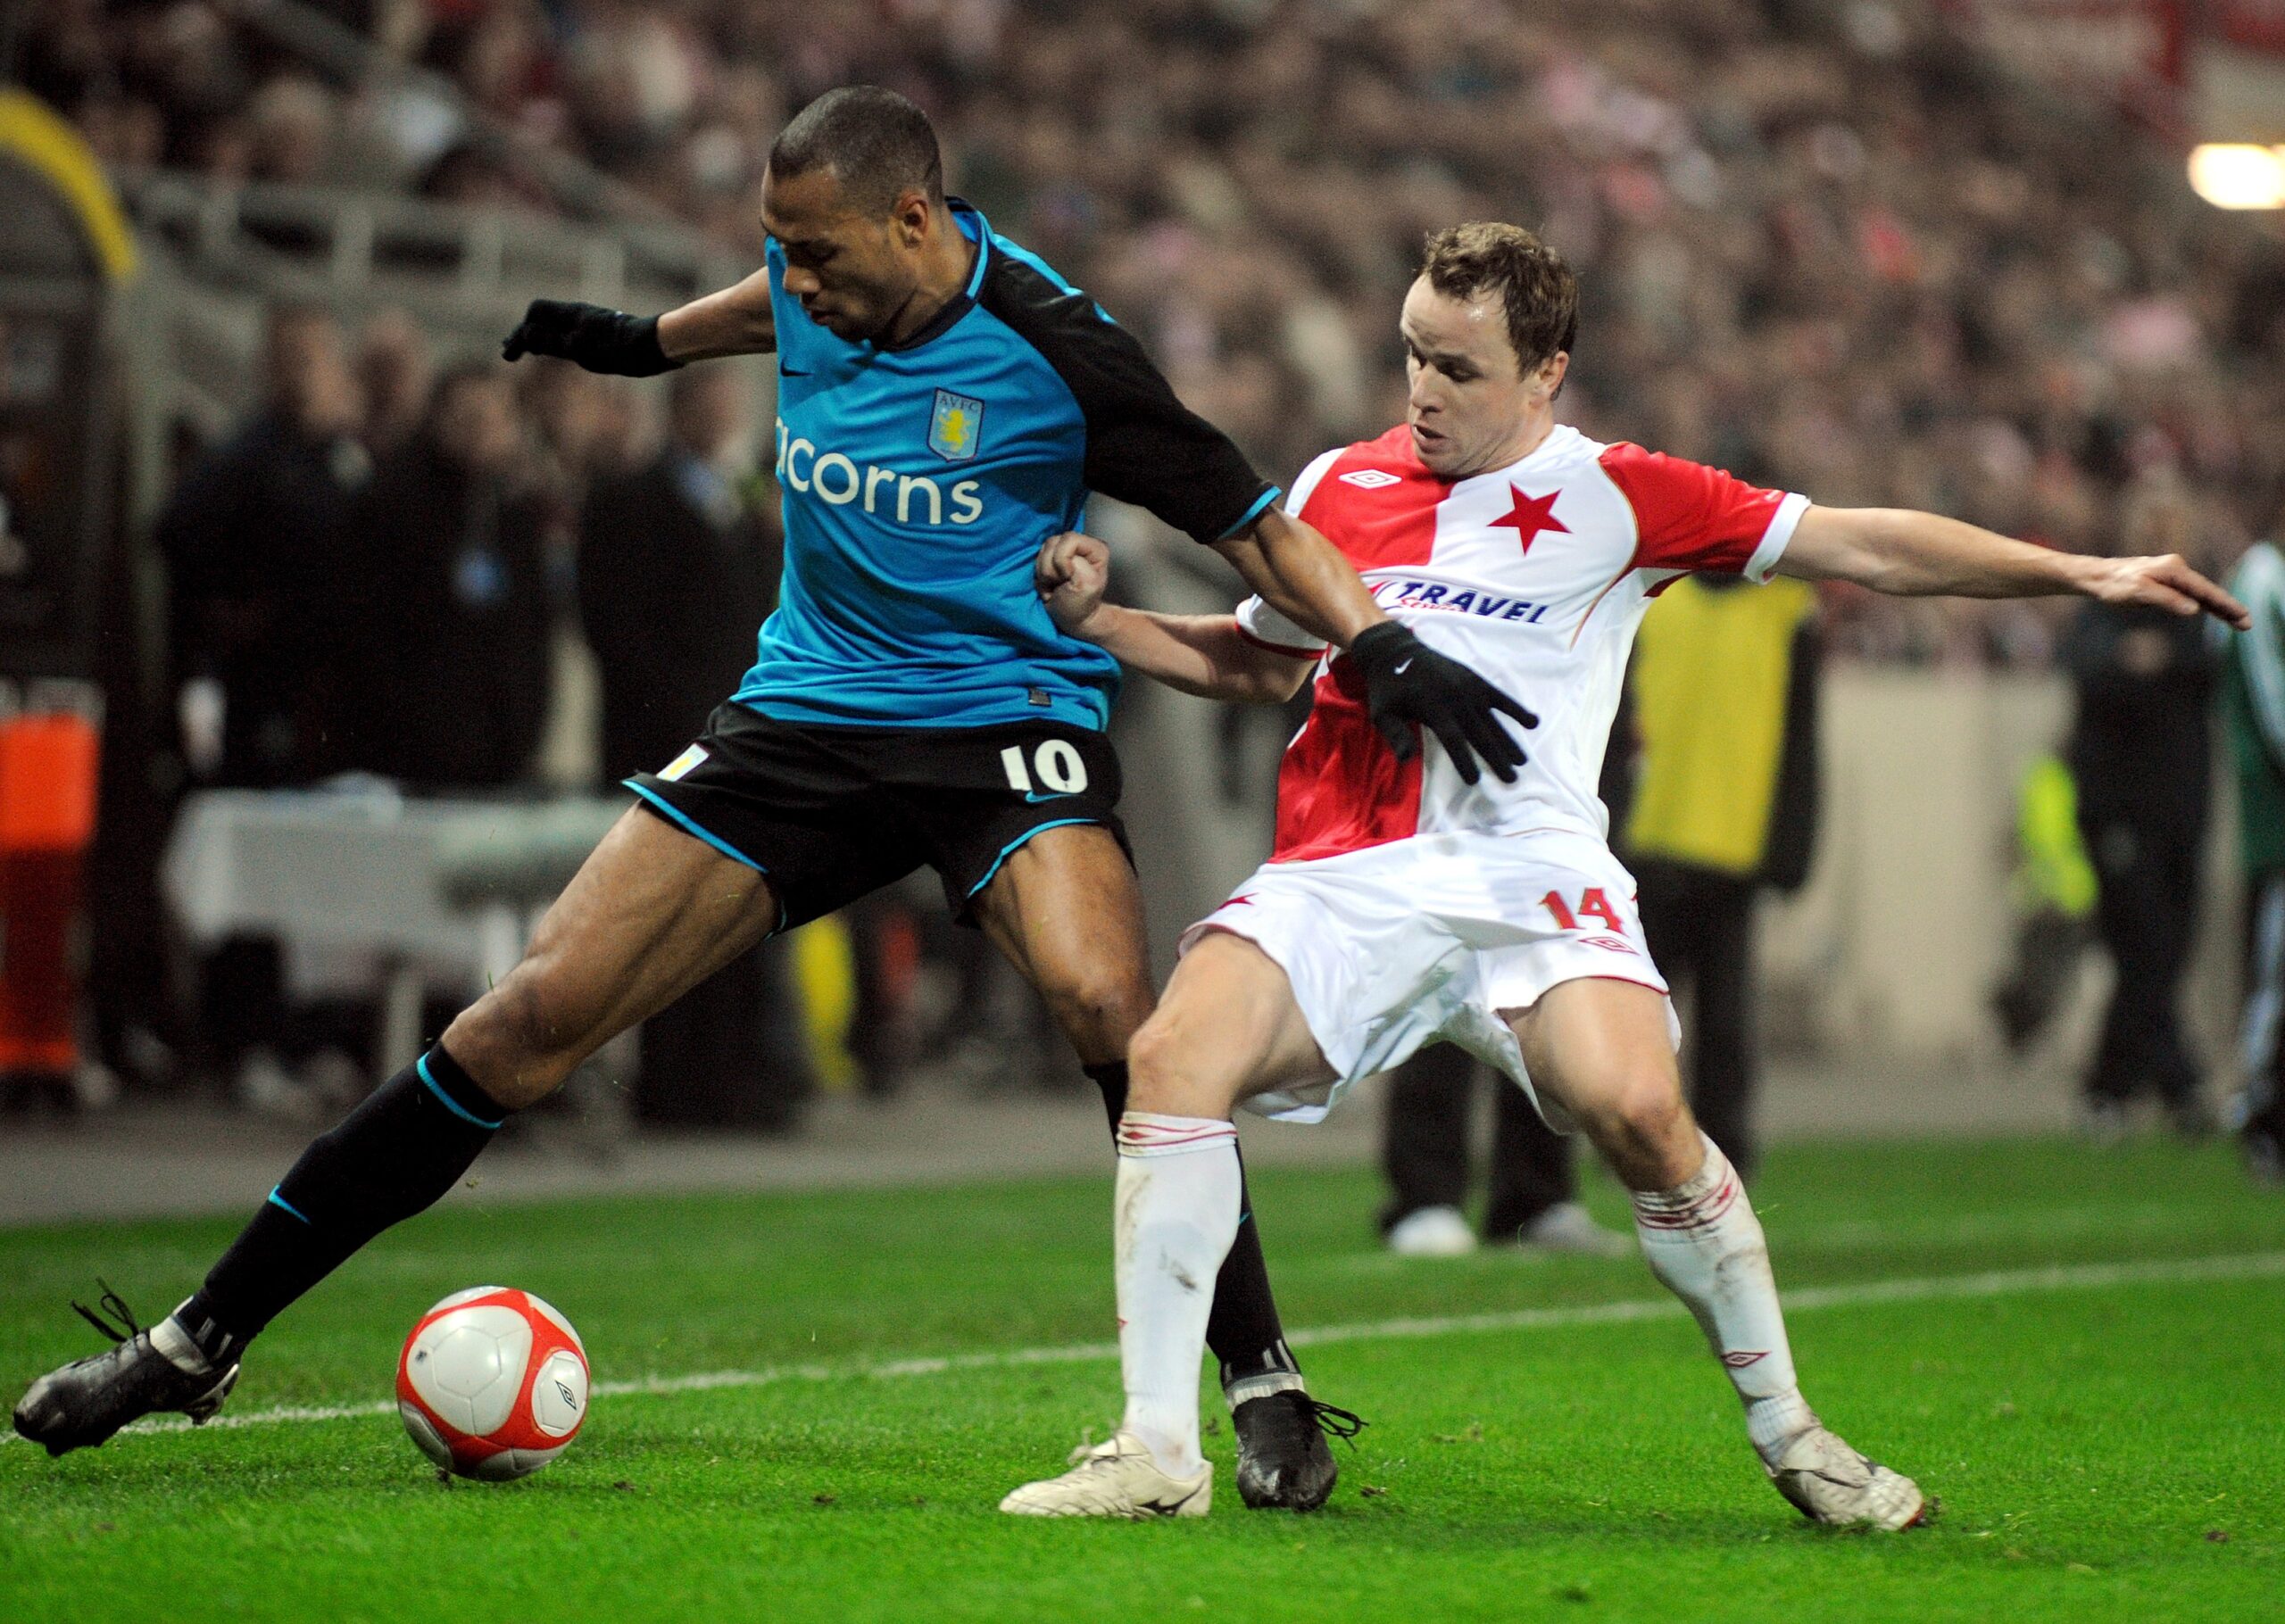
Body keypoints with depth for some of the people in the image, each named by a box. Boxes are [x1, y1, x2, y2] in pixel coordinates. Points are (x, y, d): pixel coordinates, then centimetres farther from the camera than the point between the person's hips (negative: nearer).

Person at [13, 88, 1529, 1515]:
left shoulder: (1050, 348, -17)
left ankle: (1268, 1392, -20)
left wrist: (1384, 647, -26)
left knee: (1108, 1006, -33)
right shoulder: (823, 280, -2)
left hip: (1004, 716, -4)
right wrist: (654, 339, 36)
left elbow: (1249, 520, -12)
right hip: (804, 709, 4)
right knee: (529, 1020, -4)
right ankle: (202, 1340, 3)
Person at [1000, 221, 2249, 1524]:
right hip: (1347, 871, 3)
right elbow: (1259, 662, 28)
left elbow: (1859, 545, 5)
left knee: (1637, 1109, -27)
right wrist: (1097, 617, 13)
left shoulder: (1616, 497, 4)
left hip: (1529, 869, -3)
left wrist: (2085, 573, 1)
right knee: (1173, 1060, -22)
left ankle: (1786, 1429, -6)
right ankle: (1159, 1449, -15)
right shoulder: (1340, 488, 13)